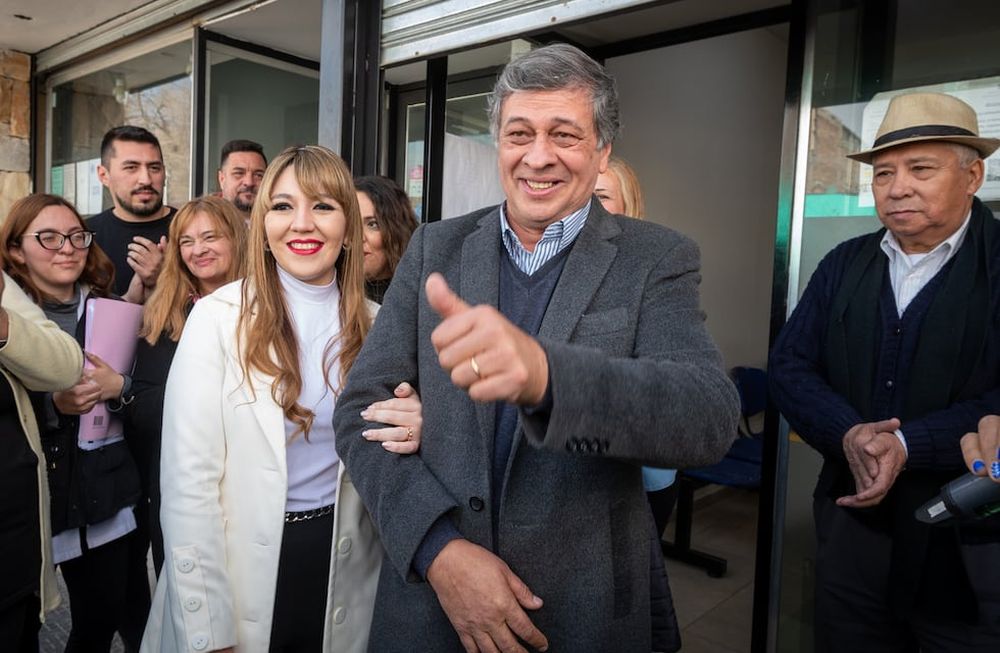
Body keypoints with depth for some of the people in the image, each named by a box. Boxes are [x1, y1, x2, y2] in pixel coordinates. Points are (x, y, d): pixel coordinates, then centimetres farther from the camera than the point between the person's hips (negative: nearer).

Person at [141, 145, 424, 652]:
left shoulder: (375, 324, -1)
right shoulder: (219, 315, -11)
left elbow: (382, 471, 5)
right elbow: (188, 477, -13)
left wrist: (407, 439, -17)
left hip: (343, 566, 3)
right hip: (239, 569, -2)